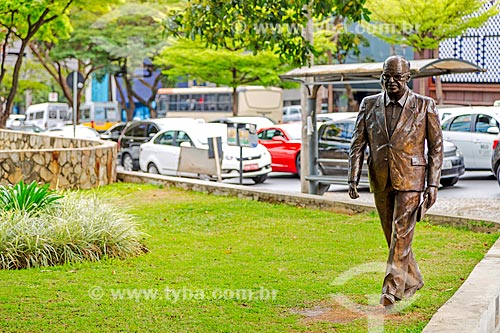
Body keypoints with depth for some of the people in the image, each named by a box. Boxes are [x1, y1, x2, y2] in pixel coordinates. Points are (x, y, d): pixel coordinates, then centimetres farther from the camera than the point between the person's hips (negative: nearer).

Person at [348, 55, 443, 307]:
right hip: (381, 180, 4)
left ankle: (392, 287, -7)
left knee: (401, 232, -10)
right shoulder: (369, 104, 4)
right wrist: (353, 179, -3)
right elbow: (358, 143, 6)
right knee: (392, 234, 12)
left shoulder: (425, 106, -3)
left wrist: (433, 184, -6)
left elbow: (436, 147, -1)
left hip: (410, 178, -4)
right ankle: (413, 280, 30)